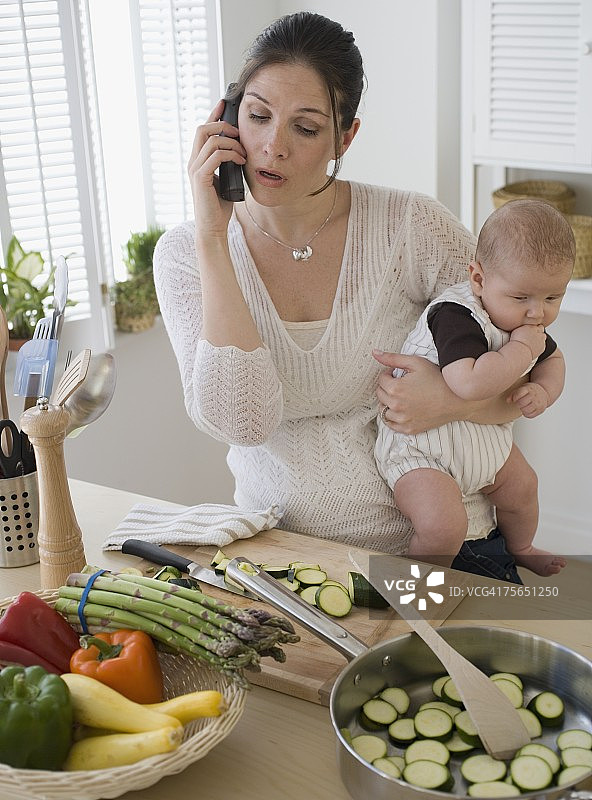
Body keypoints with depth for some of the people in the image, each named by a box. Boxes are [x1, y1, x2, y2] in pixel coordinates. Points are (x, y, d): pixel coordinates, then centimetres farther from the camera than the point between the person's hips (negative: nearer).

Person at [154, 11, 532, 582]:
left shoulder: (411, 228, -6)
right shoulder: (185, 254, -3)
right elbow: (243, 421, -18)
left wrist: (453, 400, -17)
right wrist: (212, 237, -18)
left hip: (437, 541, 0)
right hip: (281, 550, 1)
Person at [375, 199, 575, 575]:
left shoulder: (525, 320, -1)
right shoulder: (455, 317, -30)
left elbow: (553, 359, 17)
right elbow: (469, 384, -46)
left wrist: (543, 391, -6)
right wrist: (522, 350, -32)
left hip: (486, 440, 9)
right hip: (420, 448, -9)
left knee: (522, 487, 26)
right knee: (444, 526, -27)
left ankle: (521, 550, 58)